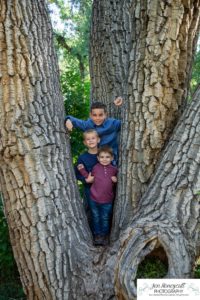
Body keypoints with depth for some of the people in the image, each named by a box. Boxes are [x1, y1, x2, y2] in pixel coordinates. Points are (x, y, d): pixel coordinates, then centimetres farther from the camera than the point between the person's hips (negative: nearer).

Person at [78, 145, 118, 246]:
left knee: (105, 219, 16)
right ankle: (97, 234, 34)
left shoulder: (114, 169, -6)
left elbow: (116, 181, 6)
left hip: (107, 201, 0)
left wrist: (116, 180, -16)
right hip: (94, 199, 1)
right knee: (96, 218, 17)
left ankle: (105, 235, 34)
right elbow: (90, 178, 6)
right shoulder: (95, 168, -6)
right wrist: (82, 170, -2)